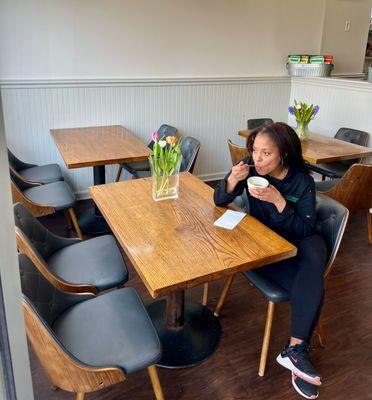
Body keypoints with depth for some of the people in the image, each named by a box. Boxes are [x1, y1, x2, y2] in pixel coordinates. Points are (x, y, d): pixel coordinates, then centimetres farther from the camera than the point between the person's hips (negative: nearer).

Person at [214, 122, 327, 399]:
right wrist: (232, 181, -28)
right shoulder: (250, 168, -11)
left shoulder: (302, 181, -15)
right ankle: (298, 351, -10)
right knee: (310, 285, -25)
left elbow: (306, 228, -17)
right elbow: (220, 202, -6)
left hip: (297, 242, 1)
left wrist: (278, 200, -32)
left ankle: (295, 350, -20)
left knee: (310, 280, -32)